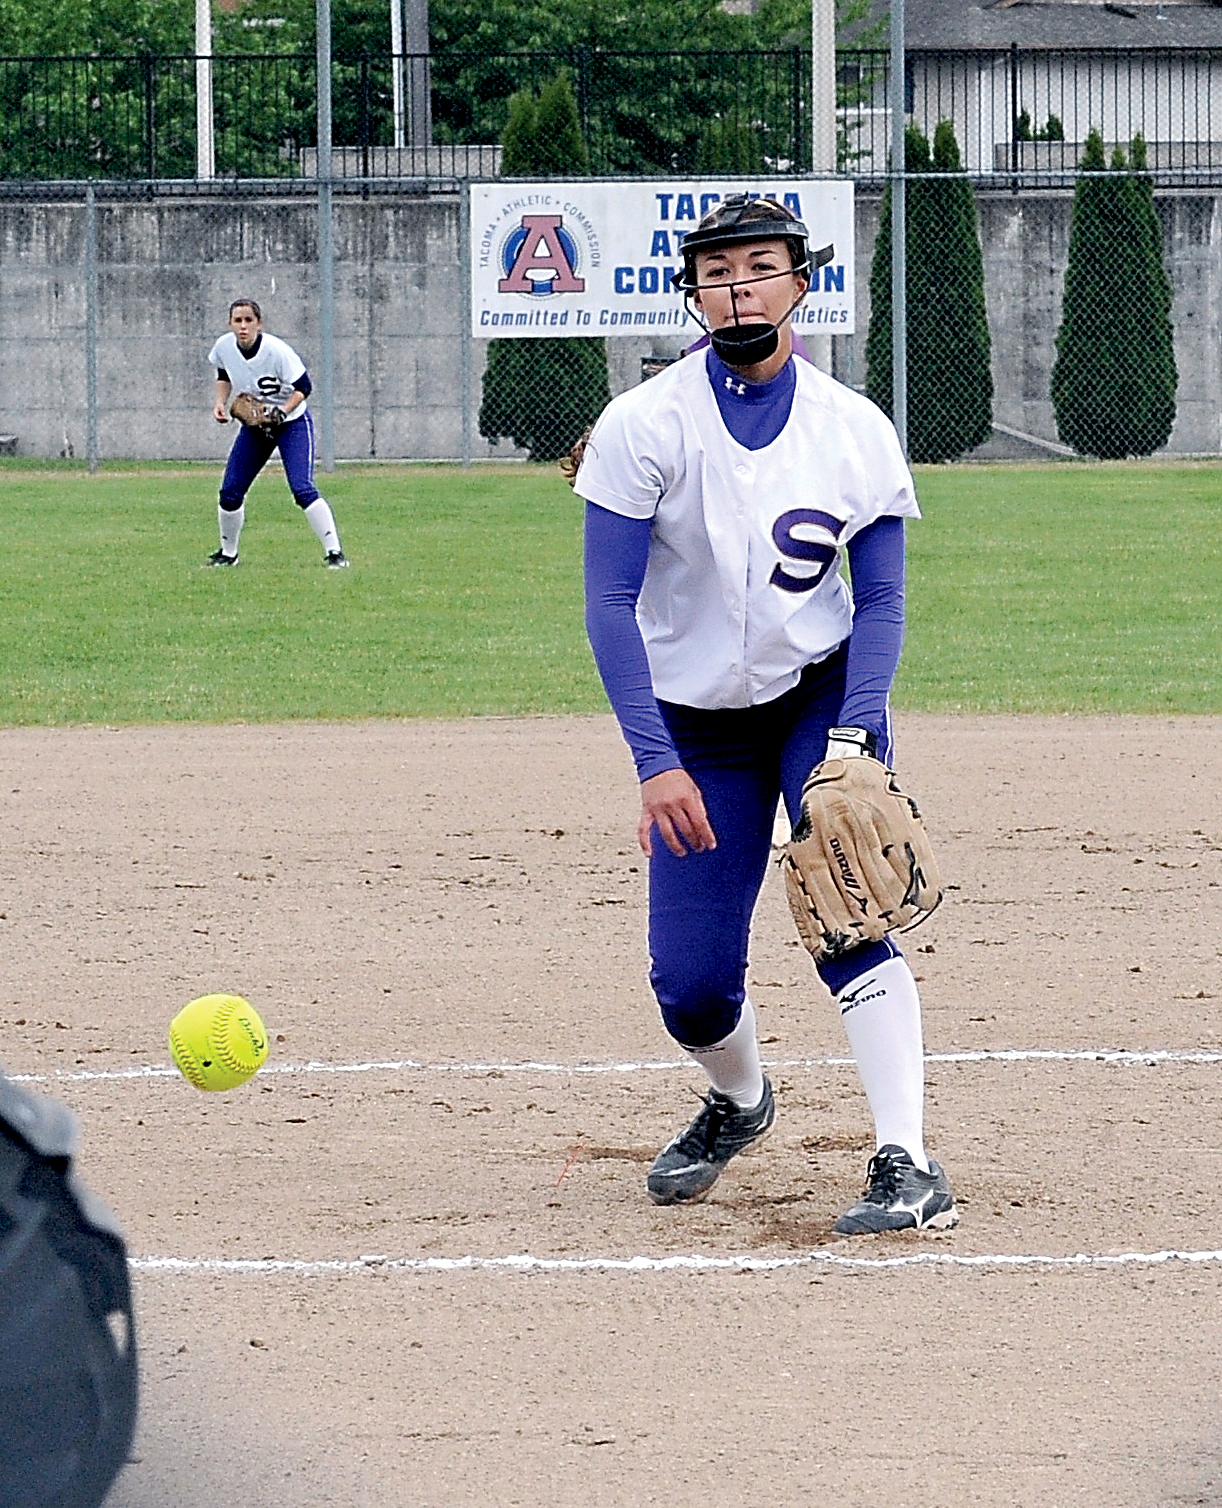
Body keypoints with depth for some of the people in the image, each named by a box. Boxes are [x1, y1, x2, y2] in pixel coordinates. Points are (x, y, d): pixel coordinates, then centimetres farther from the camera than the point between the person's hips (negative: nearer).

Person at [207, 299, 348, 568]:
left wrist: (281, 412, -31)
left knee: (302, 488, -22)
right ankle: (228, 553, 25)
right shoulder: (224, 347, -11)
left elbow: (303, 386, -18)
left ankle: (334, 553, -20)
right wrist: (220, 402, -3)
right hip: (254, 423, 5)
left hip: (293, 422, -5)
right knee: (230, 492, 2)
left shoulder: (277, 351, -27)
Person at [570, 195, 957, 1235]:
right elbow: (611, 605, -13)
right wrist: (656, 764, -23)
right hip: (696, 724, 0)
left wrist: (854, 739, -19)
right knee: (691, 985, -3)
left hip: (824, 693, 0)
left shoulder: (858, 433, -6)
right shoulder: (646, 426, -11)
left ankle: (908, 1167, -25)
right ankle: (739, 1102, 32)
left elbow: (880, 602, -2)